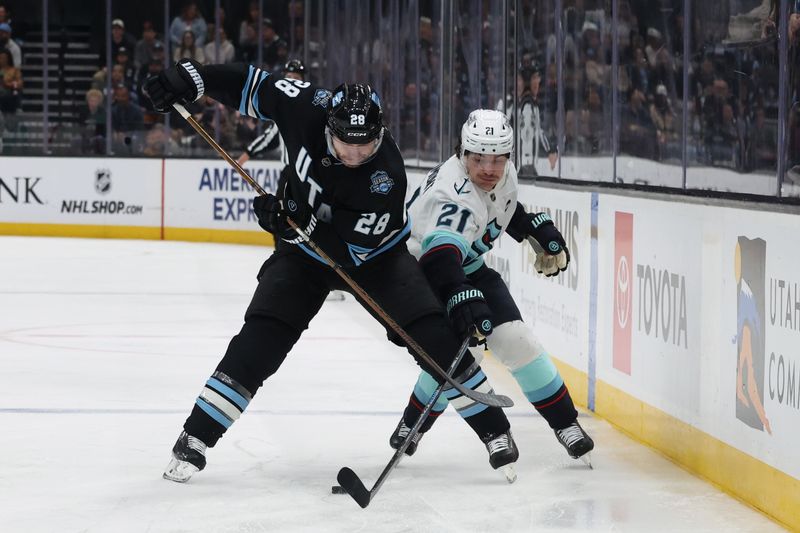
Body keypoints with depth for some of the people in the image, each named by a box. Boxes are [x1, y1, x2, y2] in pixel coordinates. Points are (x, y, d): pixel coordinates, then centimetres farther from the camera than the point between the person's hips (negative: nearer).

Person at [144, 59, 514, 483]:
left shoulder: (386, 176, -33)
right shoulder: (310, 108, -25)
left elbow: (351, 247, -33)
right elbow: (254, 85, -11)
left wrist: (295, 221, -44)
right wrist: (190, 77, -19)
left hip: (373, 253, -2)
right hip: (305, 252, 2)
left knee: (434, 335, -13)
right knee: (258, 343, -13)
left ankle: (493, 429, 3)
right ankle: (194, 440, -9)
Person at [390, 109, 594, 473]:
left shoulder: (503, 175, -11)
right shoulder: (455, 195, -37)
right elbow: (441, 256, -52)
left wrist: (543, 233, 12)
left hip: (468, 266, 7)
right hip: (420, 271, -7)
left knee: (516, 341, -5)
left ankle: (565, 422, 6)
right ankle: (413, 424, 0)